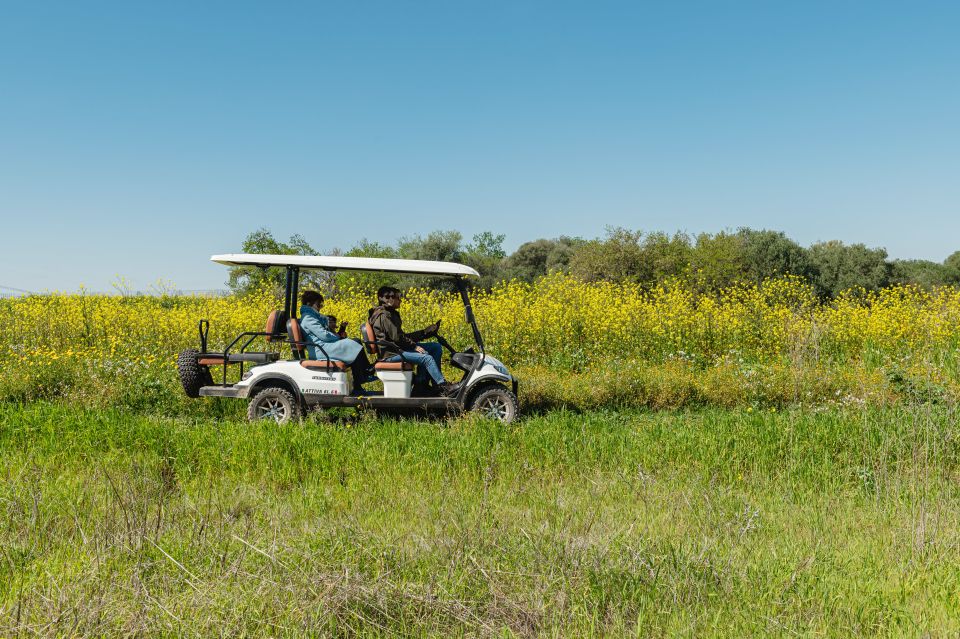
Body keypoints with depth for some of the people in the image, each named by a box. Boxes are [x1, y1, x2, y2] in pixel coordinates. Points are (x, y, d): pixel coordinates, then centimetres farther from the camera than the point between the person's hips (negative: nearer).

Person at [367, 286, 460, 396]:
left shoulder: (391, 314, 19)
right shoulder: (384, 315, -13)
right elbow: (396, 337, -20)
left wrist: (425, 332, 11)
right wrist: (414, 346, -15)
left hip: (397, 348, 11)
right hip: (390, 354, -11)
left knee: (436, 347, 5)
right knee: (427, 358, -26)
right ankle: (445, 387, -22)